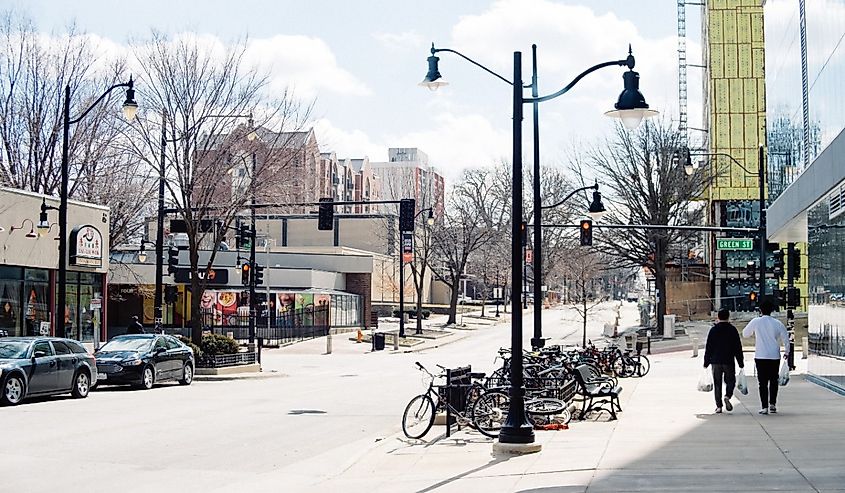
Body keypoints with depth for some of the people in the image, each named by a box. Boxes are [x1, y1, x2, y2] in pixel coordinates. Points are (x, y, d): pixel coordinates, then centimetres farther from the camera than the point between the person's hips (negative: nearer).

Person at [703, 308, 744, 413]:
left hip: (715, 361, 1)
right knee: (730, 381, 12)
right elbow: (738, 347, 2)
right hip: (729, 361, -1)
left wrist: (706, 362, 8)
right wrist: (741, 362, 7)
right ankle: (727, 396, -15)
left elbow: (708, 347, 2)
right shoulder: (732, 330, 0)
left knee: (717, 383, 5)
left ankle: (719, 406, 1)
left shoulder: (713, 330, 2)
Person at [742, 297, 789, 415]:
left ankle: (764, 407, -3)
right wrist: (786, 351, 20)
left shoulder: (756, 322, -5)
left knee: (763, 382, 1)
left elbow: (745, 334, 7)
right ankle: (772, 404, 12)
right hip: (775, 356, 2)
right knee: (773, 380, 16)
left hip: (760, 357, -2)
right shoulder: (777, 323, -1)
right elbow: (785, 338, 6)